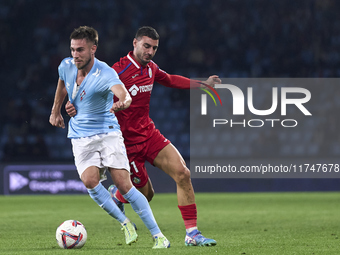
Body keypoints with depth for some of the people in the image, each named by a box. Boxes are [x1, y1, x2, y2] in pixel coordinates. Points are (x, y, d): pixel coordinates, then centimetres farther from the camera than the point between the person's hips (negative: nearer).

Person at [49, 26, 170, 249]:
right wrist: (55, 111, 31)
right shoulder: (66, 66, -3)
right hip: (81, 136, 4)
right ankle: (125, 224, -5)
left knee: (124, 184, -14)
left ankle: (158, 236, -7)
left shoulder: (105, 74, -21)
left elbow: (122, 92, -43)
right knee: (90, 181, -22)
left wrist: (123, 102, -66)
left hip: (107, 132, -4)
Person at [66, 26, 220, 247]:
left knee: (183, 174, -11)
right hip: (128, 141, -6)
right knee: (146, 193, 2)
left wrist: (203, 85, 30)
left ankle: (192, 234, -7)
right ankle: (117, 195, 39)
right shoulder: (119, 70, -18)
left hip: (150, 133, 6)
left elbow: (170, 80, 27)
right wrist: (75, 106, -40)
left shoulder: (150, 68, 6)